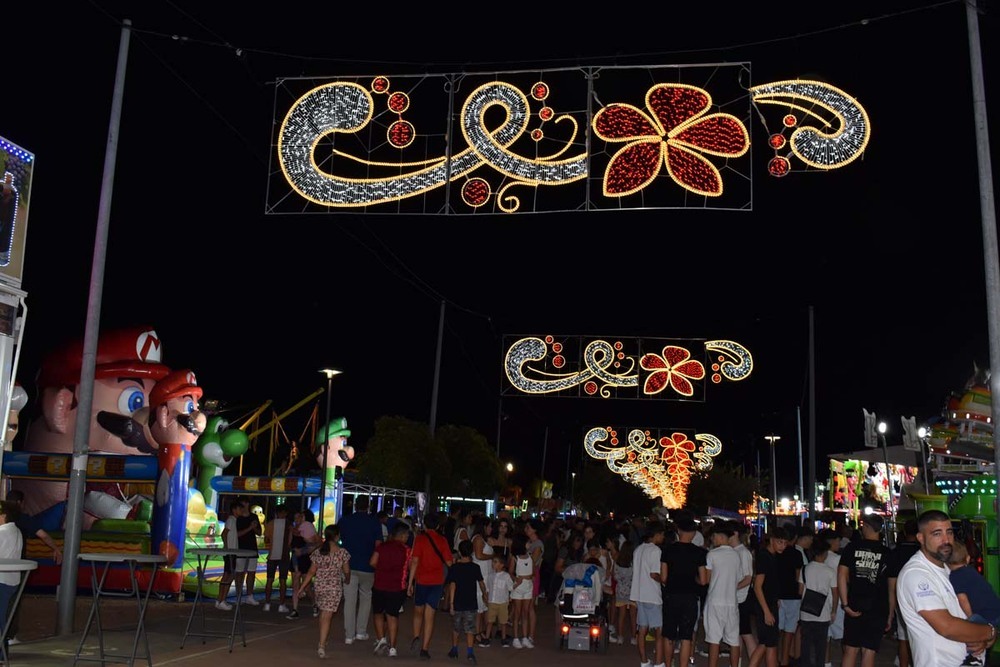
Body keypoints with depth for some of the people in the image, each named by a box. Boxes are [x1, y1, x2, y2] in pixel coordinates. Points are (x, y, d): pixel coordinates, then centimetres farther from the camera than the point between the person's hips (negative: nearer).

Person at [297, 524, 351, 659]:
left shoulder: (318, 552, 0)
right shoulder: (342, 552, -6)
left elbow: (311, 572, 0)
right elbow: (346, 571, 4)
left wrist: (301, 588, 8)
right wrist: (347, 581, 26)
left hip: (320, 587, 3)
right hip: (334, 587, -3)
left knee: (322, 613, 22)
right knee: (327, 616, -5)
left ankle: (323, 639, 33)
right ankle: (321, 646, -12)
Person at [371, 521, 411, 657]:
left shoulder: (381, 546, -1)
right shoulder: (406, 550, -6)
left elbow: (372, 562, -7)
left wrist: (381, 569, 10)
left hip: (379, 586, 1)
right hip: (397, 588, -1)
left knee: (378, 613, 19)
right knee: (393, 616, 8)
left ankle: (381, 639, 5)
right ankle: (392, 647, 6)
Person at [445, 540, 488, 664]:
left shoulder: (453, 568, -6)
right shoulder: (475, 567, 0)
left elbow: (452, 585, -13)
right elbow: (481, 582, 14)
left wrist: (451, 603, -10)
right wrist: (485, 594, 32)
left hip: (457, 603, 0)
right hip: (471, 604, 0)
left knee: (455, 628, 17)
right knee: (470, 629, 0)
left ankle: (454, 650, 28)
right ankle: (470, 652, -12)